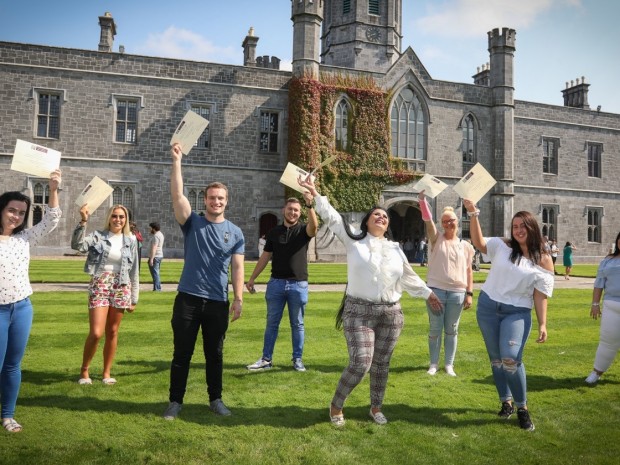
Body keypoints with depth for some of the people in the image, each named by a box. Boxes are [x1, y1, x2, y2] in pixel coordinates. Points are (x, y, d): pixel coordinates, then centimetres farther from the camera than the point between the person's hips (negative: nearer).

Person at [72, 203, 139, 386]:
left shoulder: (131, 241, 7)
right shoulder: (97, 236, 0)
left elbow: (134, 272, 9)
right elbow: (77, 245, -19)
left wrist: (134, 298, 8)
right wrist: (83, 222, -29)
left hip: (121, 288, 3)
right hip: (99, 285, -3)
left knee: (112, 332, 10)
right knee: (96, 333, -9)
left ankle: (107, 372, 22)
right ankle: (84, 370, 13)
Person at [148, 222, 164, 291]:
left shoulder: (156, 236, -17)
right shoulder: (160, 234, 14)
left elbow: (154, 248, -24)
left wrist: (151, 259, -26)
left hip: (155, 257, -11)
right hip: (160, 256, 11)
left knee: (155, 273, -8)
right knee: (156, 273, 16)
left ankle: (156, 288, -9)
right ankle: (158, 288, 21)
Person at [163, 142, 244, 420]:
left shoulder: (235, 233, 5)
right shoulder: (192, 223, 1)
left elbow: (237, 267, 2)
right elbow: (177, 195, -11)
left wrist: (238, 298, -5)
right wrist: (177, 161, -16)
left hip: (218, 302, 1)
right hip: (188, 299, -1)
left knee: (215, 355, 12)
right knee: (182, 354, 7)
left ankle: (215, 399, 26)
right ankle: (175, 401, 20)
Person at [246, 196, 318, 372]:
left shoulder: (303, 230, 0)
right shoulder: (274, 232, 7)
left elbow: (314, 226, -25)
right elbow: (265, 257, 10)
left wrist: (310, 205, -41)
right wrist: (252, 278, 6)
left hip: (299, 284, -2)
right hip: (276, 283, 2)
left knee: (297, 324, 8)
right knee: (272, 323, 7)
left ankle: (297, 359, 17)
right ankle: (266, 359, 15)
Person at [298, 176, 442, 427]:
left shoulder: (395, 248, 13)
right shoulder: (354, 242, 2)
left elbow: (409, 276, 23)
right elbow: (332, 218, -3)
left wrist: (427, 293, 27)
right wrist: (316, 195, -8)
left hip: (391, 313, 4)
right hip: (359, 312, -4)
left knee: (381, 364, 11)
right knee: (360, 364, -11)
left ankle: (376, 408, 30)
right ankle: (336, 406, 12)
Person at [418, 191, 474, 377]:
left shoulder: (465, 245, 8)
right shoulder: (436, 239, 3)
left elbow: (469, 271, 8)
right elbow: (427, 219, -12)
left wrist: (469, 293, 1)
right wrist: (422, 198, -25)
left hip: (457, 293, 1)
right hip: (435, 290, -1)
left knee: (451, 330, 10)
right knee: (435, 330, 6)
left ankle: (449, 364, 21)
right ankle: (434, 364, 18)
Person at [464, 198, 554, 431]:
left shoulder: (544, 260, -2)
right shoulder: (502, 246, 1)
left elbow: (540, 295, -3)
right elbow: (478, 242, -14)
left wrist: (542, 324, -8)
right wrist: (473, 214, -24)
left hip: (518, 312, -2)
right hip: (488, 307, 3)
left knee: (511, 358, -18)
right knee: (496, 358, 10)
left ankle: (522, 407, 2)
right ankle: (506, 402, 28)